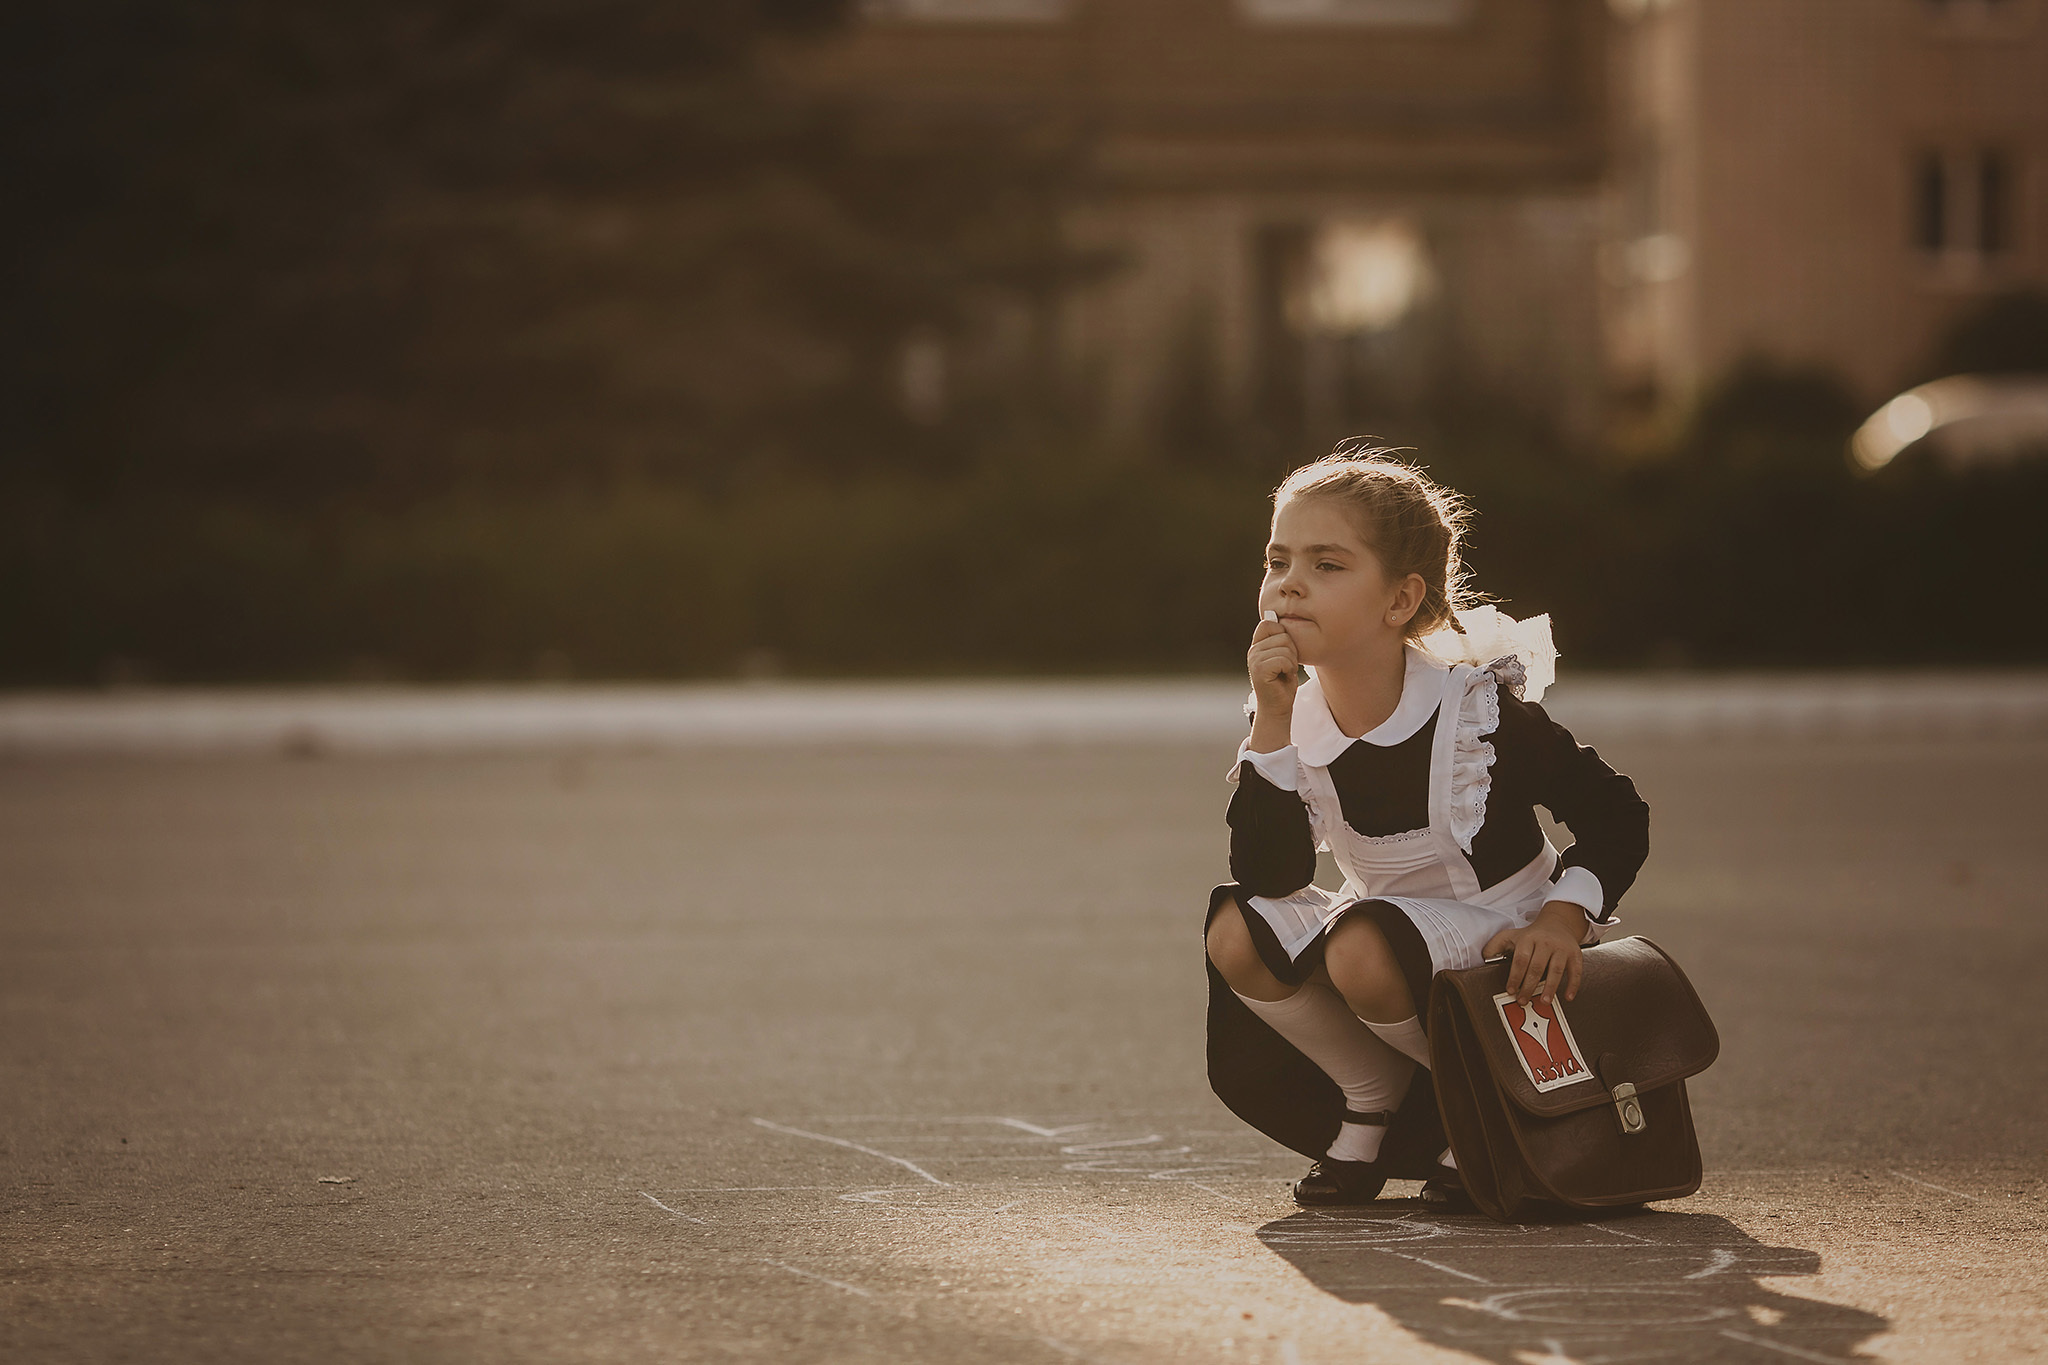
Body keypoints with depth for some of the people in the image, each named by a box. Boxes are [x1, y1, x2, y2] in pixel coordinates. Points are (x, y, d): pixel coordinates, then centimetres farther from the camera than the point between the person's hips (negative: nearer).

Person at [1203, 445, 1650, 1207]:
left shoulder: (1477, 706, -19)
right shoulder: (1291, 721, -6)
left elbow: (1615, 816, -12)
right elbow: (1268, 877, -18)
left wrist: (1561, 922, -28)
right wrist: (1272, 721, -24)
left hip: (1501, 948, -6)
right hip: (1392, 930, 6)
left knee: (1362, 953, -33)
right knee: (1237, 935, -17)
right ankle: (1372, 1103, 3)